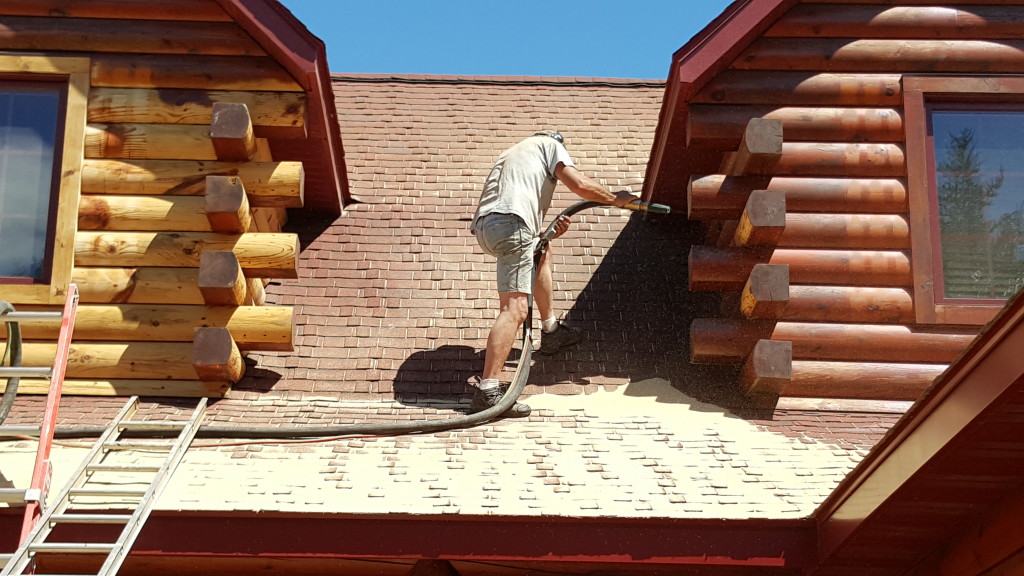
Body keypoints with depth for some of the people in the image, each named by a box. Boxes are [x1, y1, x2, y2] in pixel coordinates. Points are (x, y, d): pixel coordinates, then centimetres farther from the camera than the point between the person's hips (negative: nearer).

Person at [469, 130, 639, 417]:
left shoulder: (511, 153, 39)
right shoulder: (549, 144, 19)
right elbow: (579, 184, 2)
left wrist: (547, 231, 19)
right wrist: (614, 198, 18)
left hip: (483, 225, 8)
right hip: (510, 223, -8)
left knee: (541, 253, 36)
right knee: (514, 308, -16)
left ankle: (551, 332, 42)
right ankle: (488, 391, -28)